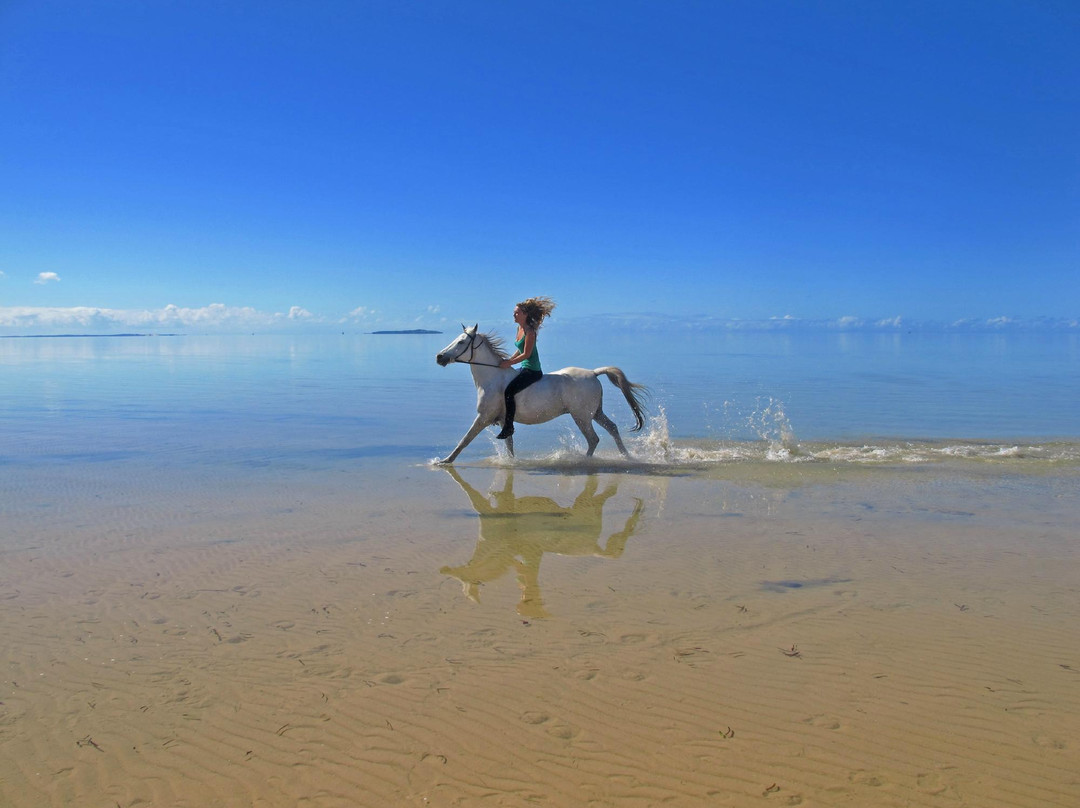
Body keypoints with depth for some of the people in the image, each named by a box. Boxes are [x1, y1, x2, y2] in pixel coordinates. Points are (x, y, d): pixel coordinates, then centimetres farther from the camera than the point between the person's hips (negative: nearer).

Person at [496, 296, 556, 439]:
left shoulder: (529, 331, -17)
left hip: (532, 371, -11)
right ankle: (501, 416, 27)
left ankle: (508, 427, -18)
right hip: (525, 369, 11)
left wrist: (509, 363, -17)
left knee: (509, 391, -22)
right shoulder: (520, 328, 11)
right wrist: (509, 359, 9)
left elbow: (526, 354, -21)